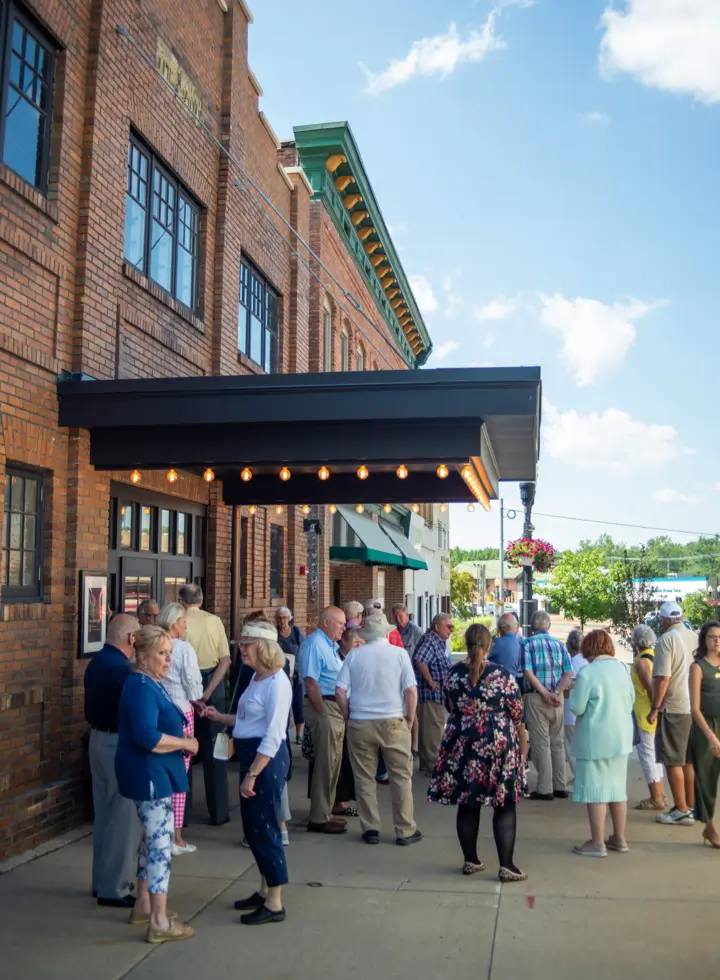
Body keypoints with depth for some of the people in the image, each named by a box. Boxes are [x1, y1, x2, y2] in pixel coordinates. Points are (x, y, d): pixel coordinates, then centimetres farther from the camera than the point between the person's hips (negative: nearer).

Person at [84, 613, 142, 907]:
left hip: (98, 738, 10)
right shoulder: (120, 668, -21)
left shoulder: (96, 662, 8)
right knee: (125, 816, 0)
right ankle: (113, 887, 7)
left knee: (104, 814, 17)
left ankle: (102, 881, 26)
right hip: (119, 743, -10)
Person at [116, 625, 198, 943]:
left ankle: (143, 906, 31)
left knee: (153, 839, 19)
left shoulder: (152, 684, 11)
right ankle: (159, 922, 1)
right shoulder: (141, 687, -20)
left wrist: (180, 740, 4)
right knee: (161, 844, -6)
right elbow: (146, 737, -31)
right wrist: (186, 743, -19)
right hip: (147, 774, -11)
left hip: (154, 773, 11)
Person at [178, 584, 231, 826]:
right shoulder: (215, 621, -1)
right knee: (213, 749, 11)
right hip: (213, 684, 2)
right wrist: (208, 692, -8)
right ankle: (219, 812, 17)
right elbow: (225, 660, -6)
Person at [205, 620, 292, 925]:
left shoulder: (276, 683, -19)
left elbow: (273, 736, -21)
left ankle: (274, 904, 12)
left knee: (265, 829, -1)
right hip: (250, 756, 10)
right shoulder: (256, 678, 10)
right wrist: (221, 717, 12)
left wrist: (252, 775, -21)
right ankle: (265, 891, 32)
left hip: (267, 760, -10)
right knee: (252, 827, 17)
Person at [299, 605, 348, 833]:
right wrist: (323, 714, -20)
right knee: (325, 763, -6)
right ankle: (318, 819, 2)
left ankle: (325, 812, 25)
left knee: (333, 762, 15)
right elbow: (311, 682, -20)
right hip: (323, 706, -10)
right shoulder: (314, 644, -13)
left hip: (336, 708, 10)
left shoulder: (330, 645, 17)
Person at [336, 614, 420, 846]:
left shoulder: (354, 654, 1)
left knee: (365, 778, 11)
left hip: (359, 723, 1)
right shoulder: (399, 653, -3)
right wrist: (410, 720, 4)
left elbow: (340, 691, -2)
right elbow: (411, 691, -7)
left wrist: (349, 717, 10)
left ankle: (370, 829, 16)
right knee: (401, 777, 9)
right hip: (393, 722, -1)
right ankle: (405, 830, 13)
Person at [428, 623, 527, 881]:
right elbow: (517, 712, -3)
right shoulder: (502, 674, -11)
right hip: (498, 744, -3)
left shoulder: (454, 674, -2)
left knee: (467, 804, 11)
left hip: (462, 744, 3)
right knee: (505, 805, 4)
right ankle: (506, 864, 2)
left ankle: (470, 860, 18)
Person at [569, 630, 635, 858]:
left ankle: (597, 844, 4)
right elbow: (631, 701, 13)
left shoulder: (586, 673, -16)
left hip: (595, 739, -7)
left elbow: (577, 708, -14)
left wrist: (573, 692, 4)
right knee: (617, 788, 15)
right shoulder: (622, 668, 4)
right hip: (621, 737, 7)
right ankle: (619, 839, 23)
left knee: (596, 790, 0)